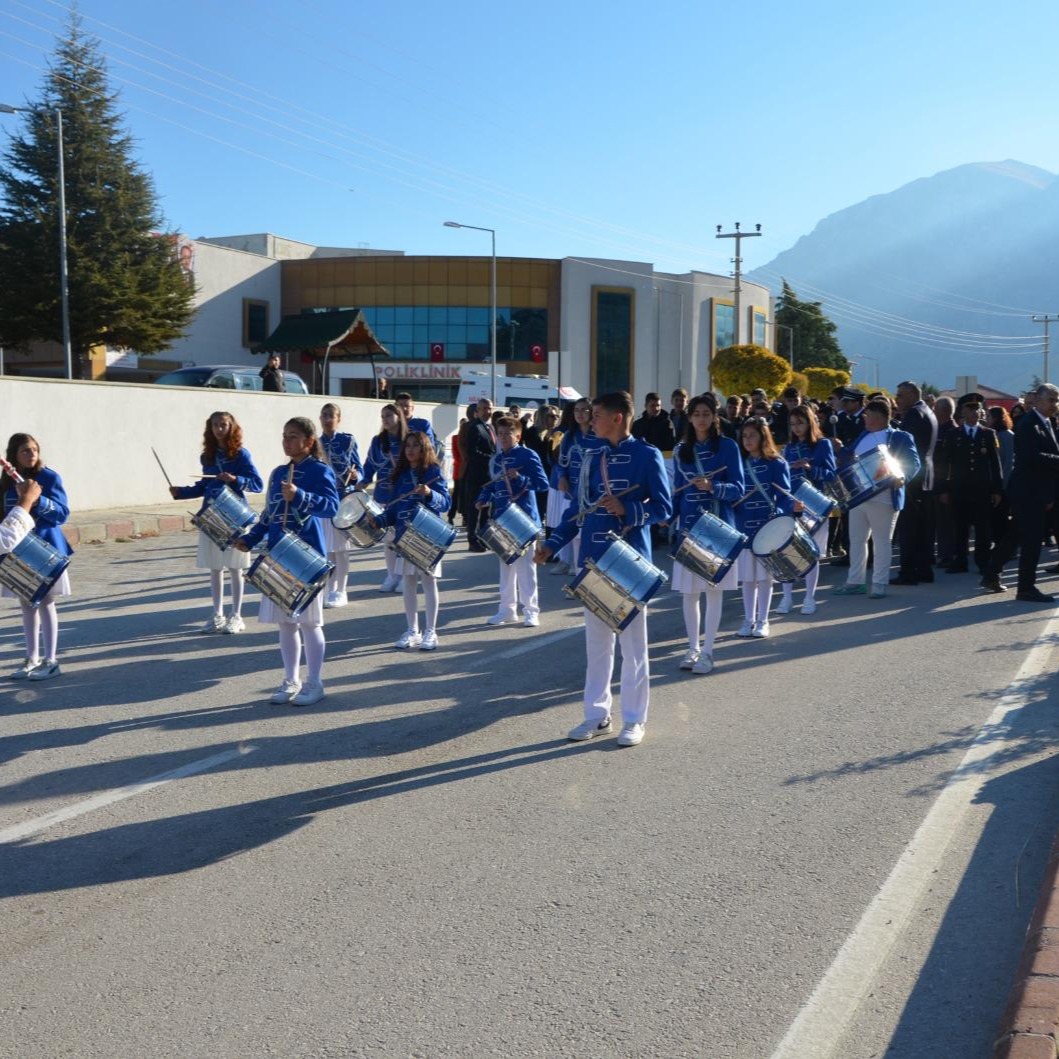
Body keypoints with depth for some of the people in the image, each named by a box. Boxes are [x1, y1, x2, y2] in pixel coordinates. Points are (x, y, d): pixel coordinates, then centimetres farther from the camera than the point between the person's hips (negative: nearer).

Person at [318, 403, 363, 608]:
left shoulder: (348, 441, -2)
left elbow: (360, 471, -2)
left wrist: (354, 475, -22)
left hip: (343, 500, -4)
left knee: (341, 548, 0)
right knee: (326, 547, 7)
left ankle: (340, 591, 7)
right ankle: (330, 589, 17)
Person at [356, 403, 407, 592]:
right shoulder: (378, 441, 5)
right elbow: (370, 465, 4)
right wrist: (364, 481, -12)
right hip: (384, 496, 3)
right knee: (388, 537, 8)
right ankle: (391, 576, 18)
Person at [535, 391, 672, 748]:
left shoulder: (647, 455, -6)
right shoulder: (592, 456, 9)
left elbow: (663, 508, -7)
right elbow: (579, 508, 13)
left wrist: (626, 510, -22)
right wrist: (552, 544, 5)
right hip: (593, 561, 5)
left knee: (632, 644, 3)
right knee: (596, 643, 11)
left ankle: (634, 720, 12)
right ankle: (597, 715, 20)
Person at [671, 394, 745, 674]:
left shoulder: (727, 446, -2)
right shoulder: (681, 451, 9)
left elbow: (738, 489, -7)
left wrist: (712, 487, -24)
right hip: (688, 527, 4)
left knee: (714, 590, 0)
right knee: (689, 591, 5)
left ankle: (707, 651, 5)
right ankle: (693, 647, 16)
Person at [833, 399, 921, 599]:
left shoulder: (900, 437, -4)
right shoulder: (863, 436, 17)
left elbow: (914, 463, -11)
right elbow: (849, 458, 22)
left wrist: (903, 477, -29)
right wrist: (840, 449, 2)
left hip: (882, 498, -7)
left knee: (882, 540, 0)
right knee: (856, 539, 10)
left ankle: (879, 584, 5)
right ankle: (855, 581, 17)